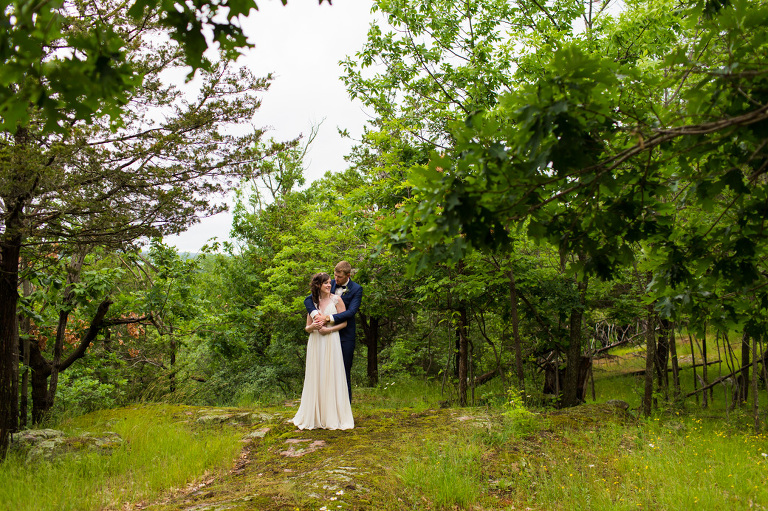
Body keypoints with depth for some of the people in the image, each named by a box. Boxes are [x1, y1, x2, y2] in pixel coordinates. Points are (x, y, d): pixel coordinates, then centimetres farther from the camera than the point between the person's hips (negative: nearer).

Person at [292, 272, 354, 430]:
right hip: (315, 343, 3)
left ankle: (333, 417, 5)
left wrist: (329, 329, -11)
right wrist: (312, 327, -10)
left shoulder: (336, 300, 2)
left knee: (331, 377, -3)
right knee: (315, 379, 4)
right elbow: (307, 328, 12)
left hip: (331, 342, -3)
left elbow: (344, 322, 1)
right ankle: (315, 416, 11)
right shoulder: (312, 302, 11)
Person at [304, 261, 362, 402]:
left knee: (344, 372, 1)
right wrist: (315, 313, -18)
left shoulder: (356, 289, -5)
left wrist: (329, 318, -24)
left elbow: (351, 311, -17)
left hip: (345, 336, -4)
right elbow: (308, 299, 3)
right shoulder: (330, 285, 6)